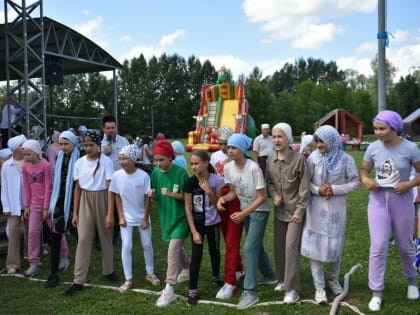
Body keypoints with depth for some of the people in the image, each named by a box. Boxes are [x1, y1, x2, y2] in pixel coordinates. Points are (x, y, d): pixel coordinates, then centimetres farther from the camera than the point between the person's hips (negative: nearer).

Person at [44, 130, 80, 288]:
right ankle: (54, 274, 6)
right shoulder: (60, 157, 7)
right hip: (61, 201, 5)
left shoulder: (79, 158, -10)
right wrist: (53, 203, 14)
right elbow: (57, 180, 15)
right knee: (55, 236, -1)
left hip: (75, 201, -4)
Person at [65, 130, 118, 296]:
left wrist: (110, 213, -15)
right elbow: (77, 188, 7)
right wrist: (75, 213, 6)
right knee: (83, 239, -2)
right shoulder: (80, 162, 1)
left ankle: (108, 270, 32)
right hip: (85, 201, 2)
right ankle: (78, 280, 3)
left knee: (105, 237, 11)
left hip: (102, 200, -2)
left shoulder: (106, 161, -11)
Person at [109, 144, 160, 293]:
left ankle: (150, 273, 31)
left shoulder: (143, 176, -19)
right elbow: (117, 197, -3)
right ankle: (128, 279, 12)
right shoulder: (117, 176, -14)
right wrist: (121, 216, -6)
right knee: (126, 246, -1)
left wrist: (145, 218, -8)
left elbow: (147, 198, -10)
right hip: (126, 217, 1)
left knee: (147, 245, 11)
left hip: (142, 216, 0)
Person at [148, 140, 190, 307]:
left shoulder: (180, 173, -17)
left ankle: (169, 290, -6)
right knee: (177, 246, 23)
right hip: (165, 216, 6)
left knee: (172, 251, -11)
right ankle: (187, 270, 47)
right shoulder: (155, 173, -1)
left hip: (180, 217, -6)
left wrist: (171, 194, -29)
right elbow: (156, 197, 6)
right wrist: (152, 194, -17)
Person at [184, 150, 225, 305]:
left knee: (214, 251, 18)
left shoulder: (217, 180, -14)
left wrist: (208, 191, -27)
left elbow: (217, 204, -9)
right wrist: (194, 231, -12)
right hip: (197, 223, -1)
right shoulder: (190, 182, -14)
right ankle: (192, 291, 4)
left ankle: (215, 277, 43)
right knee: (196, 255, -4)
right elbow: (188, 207, -10)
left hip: (213, 223, 1)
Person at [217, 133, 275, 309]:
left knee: (250, 248, -11)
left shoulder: (253, 168, -28)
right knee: (256, 245, 20)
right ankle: (269, 276, 43)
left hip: (259, 211, -7)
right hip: (245, 211, 7)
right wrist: (223, 198, -20)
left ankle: (250, 292, -4)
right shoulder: (228, 168, -9)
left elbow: (262, 197, -23)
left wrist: (243, 214, -29)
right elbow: (234, 191, 2)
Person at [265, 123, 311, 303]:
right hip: (279, 210, 5)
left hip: (295, 210, -5)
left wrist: (299, 210, -14)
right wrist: (274, 195, -8)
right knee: (279, 247, 12)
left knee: (291, 247, -7)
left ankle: (292, 288, 3)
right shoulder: (270, 160, 2)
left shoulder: (299, 159, -14)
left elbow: (305, 187, -12)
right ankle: (282, 279, 31)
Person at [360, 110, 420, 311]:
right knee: (378, 246, -3)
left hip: (401, 200, -1)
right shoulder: (373, 148, -5)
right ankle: (376, 293, 8)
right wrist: (366, 180, -14)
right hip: (378, 200, 1)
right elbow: (363, 170, 6)